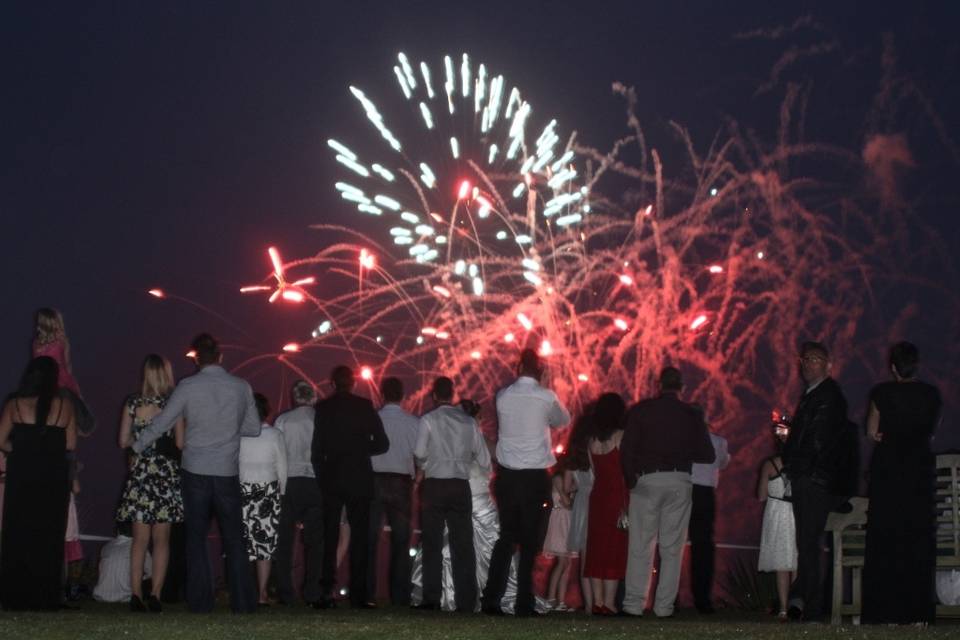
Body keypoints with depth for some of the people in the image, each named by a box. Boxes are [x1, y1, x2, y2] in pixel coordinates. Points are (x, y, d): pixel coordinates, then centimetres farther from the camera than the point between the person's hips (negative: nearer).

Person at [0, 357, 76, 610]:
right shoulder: (64, 405, -2)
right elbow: (71, 444, 0)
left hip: (21, 475, 0)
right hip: (54, 477, 0)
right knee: (49, 538, 8)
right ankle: (45, 596, 8)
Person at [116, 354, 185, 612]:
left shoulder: (132, 404, 0)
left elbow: (123, 441, 2)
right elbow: (180, 443, -6)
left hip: (140, 472, 2)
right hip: (167, 473, -2)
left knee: (140, 539, 7)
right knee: (161, 540, 5)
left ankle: (136, 595, 0)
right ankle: (155, 595, 0)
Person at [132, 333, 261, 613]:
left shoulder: (188, 387, -6)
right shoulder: (241, 387, -1)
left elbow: (161, 423, 0)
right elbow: (253, 428, 7)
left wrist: (135, 448, 14)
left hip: (195, 472, -1)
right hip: (228, 473, 1)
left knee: (196, 538, 8)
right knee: (234, 540, 8)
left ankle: (200, 601, 6)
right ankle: (242, 601, 5)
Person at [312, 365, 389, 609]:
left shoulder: (323, 408, -1)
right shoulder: (365, 406, -1)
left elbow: (317, 448, -2)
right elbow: (382, 444, -1)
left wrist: (320, 477, 8)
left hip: (331, 479, 0)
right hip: (360, 479, 0)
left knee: (330, 536, 4)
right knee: (359, 536, 2)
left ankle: (328, 591, -5)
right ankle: (358, 593, -3)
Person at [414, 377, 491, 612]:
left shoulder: (429, 419, -4)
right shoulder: (469, 421, 5)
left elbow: (420, 453, -16)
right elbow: (484, 460, 5)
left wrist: (423, 467, 6)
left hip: (434, 485, -2)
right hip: (461, 486, 2)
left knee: (432, 544, 3)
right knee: (463, 545, 5)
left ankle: (431, 598, -2)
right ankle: (466, 602, 2)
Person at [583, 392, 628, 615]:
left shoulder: (592, 440, 9)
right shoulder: (621, 437, -9)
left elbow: (594, 472, 11)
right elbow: (627, 470, -9)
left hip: (598, 496, 5)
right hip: (618, 497, -5)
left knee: (596, 549, 8)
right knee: (615, 550, -2)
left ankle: (597, 602, 7)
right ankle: (609, 603, -5)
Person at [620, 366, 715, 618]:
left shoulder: (640, 410, 1)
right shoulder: (692, 415, 5)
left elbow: (627, 448, -4)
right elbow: (708, 455, 6)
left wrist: (630, 480, 7)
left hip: (647, 478, -1)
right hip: (679, 481, 1)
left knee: (640, 545, 3)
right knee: (672, 547, 5)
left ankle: (634, 602, -2)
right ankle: (664, 605, 1)